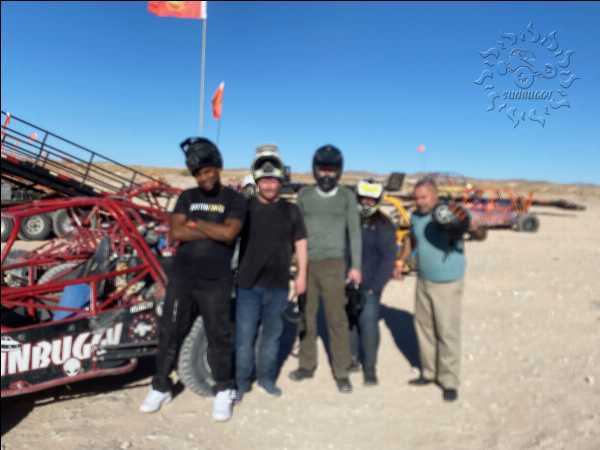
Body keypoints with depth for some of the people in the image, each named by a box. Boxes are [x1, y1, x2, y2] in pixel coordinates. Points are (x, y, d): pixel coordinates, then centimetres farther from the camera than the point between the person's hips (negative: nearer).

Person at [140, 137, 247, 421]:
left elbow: (229, 233, -16)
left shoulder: (235, 199, 1)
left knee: (219, 336, 7)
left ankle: (224, 391, 24)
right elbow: (176, 233, -4)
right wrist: (213, 231, -9)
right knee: (169, 333, 10)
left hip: (216, 281, -3)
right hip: (181, 277, 3)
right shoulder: (187, 197, 10)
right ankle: (160, 388, 28)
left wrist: (196, 223, -5)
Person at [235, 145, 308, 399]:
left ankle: (266, 377, 29)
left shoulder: (291, 210, 5)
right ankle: (241, 381, 18)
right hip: (248, 283, -2)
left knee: (272, 334, 13)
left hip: (278, 284, 2)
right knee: (244, 335, 2)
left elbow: (300, 243, 9)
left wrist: (301, 274, 6)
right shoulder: (245, 207, -1)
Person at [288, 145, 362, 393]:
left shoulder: (347, 196, 2)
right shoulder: (304, 194, 8)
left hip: (333, 264, -3)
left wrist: (356, 266, -3)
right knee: (306, 316, 11)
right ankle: (307, 365, 25)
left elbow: (354, 231, 2)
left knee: (337, 318, -1)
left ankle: (341, 373, 9)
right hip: (306, 262, 3)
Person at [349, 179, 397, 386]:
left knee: (368, 325, -5)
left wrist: (375, 285, -12)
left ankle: (370, 367, 8)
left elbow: (388, 258, -7)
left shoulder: (383, 225, -5)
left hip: (369, 285, -4)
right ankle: (352, 358, 29)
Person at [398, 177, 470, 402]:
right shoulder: (416, 217, -1)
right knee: (424, 327, 15)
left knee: (447, 332, 0)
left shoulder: (450, 215, -20)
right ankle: (429, 372, 31)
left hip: (448, 284, -6)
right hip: (423, 281, 6)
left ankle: (449, 381, 15)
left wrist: (467, 220, -56)